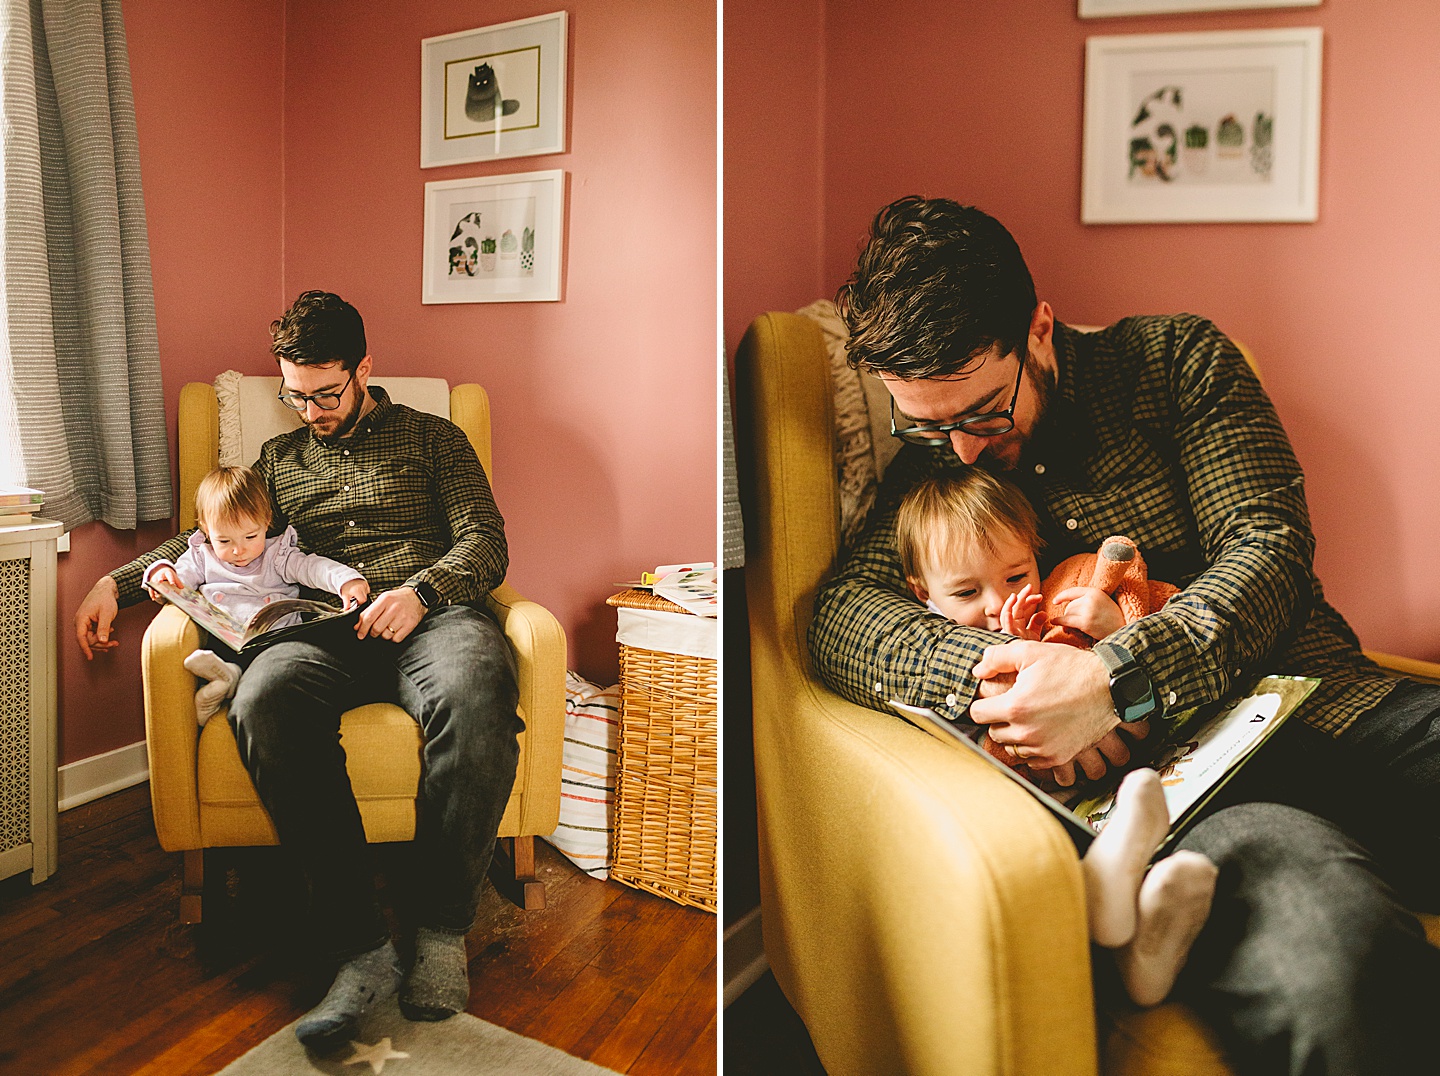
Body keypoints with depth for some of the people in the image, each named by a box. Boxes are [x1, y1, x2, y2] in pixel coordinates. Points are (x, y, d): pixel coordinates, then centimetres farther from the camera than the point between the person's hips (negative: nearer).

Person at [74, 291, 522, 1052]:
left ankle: (443, 928, -22)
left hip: (431, 612, -2)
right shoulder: (279, 460, 31)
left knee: (474, 693, -41)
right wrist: (116, 581, 16)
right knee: (264, 701, -37)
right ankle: (360, 944, -30)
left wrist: (421, 591, -12)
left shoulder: (432, 438, 20)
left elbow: (484, 541, 8)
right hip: (322, 628, 3)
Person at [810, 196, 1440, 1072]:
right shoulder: (933, 464, 13)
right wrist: (984, 665, -21)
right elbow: (843, 614, 0)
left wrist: (1116, 678, -18)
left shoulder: (1176, 359, 9)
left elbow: (1270, 548, -1)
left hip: (1313, 698, 2)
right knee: (1321, 972, -34)